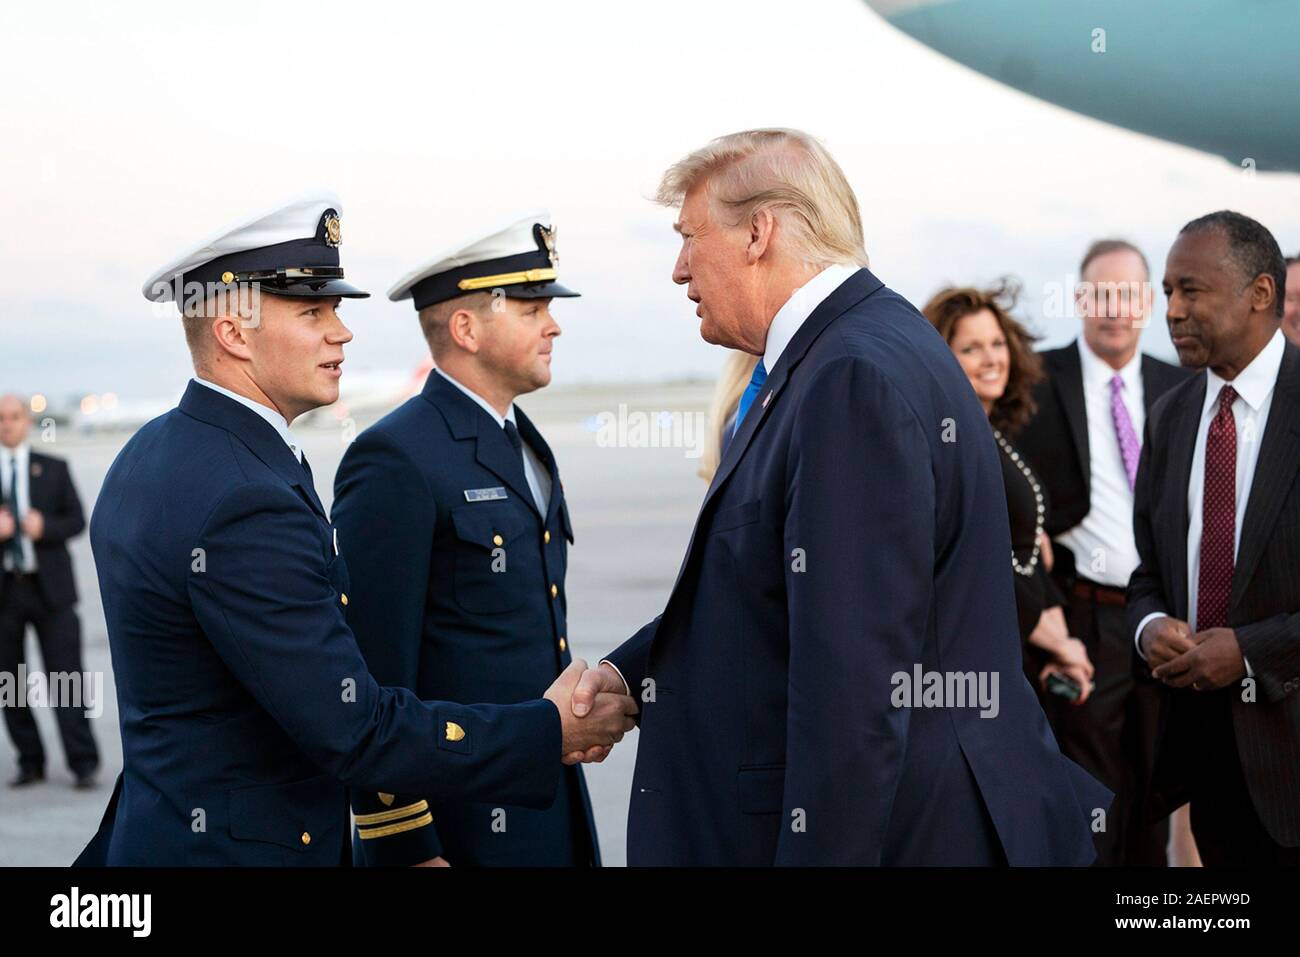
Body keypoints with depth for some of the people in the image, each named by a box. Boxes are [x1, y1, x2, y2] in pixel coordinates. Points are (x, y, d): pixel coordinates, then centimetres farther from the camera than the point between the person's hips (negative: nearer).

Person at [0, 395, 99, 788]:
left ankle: (83, 764, -5)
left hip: (49, 587, -1)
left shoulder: (54, 469, 9)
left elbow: (76, 520, 5)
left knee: (66, 677, -6)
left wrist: (45, 527, -14)